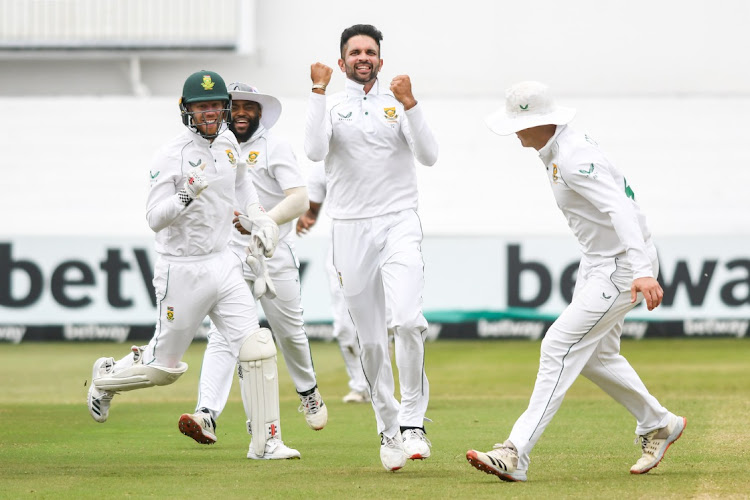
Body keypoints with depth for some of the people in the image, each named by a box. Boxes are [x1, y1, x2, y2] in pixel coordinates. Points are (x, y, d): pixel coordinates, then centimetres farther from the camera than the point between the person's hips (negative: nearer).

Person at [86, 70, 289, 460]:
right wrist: (186, 195, -37)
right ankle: (106, 376, 37)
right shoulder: (172, 156, -16)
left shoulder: (227, 142, 5)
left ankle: (266, 440, -1)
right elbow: (154, 219, -21)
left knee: (255, 348, -9)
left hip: (223, 263, 5)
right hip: (182, 270, -5)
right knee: (165, 365, 7)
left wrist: (259, 221, 19)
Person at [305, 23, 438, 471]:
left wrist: (409, 104, -17)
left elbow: (429, 156, -7)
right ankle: (388, 429, 16)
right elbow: (315, 151, -13)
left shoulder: (399, 103, 7)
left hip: (400, 223, -1)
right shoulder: (331, 106, 7)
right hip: (351, 229, 1)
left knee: (408, 320, -22)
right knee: (371, 341, 4)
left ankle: (412, 422, -14)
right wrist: (319, 92, -15)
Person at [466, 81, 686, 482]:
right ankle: (658, 425, 39)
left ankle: (516, 455, -20)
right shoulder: (559, 151, 6)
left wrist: (642, 272, -50)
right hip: (597, 261, 11)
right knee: (595, 356, 21)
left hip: (622, 267, -11)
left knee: (560, 347, -16)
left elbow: (620, 209, -38)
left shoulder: (573, 160, -26)